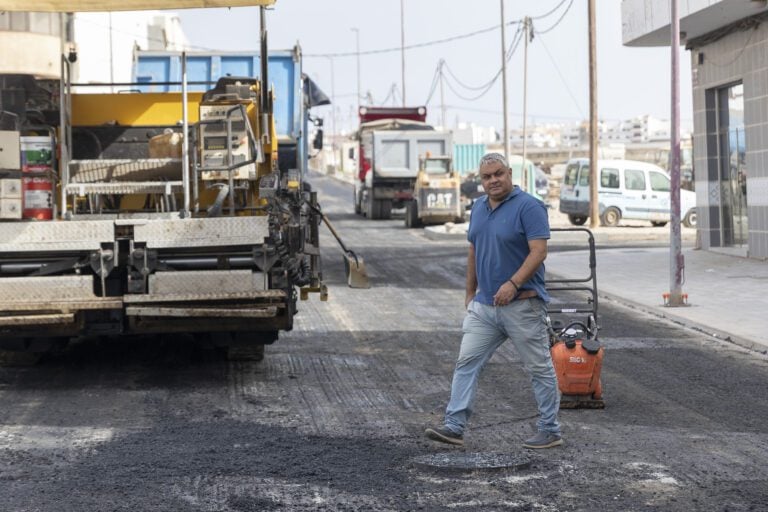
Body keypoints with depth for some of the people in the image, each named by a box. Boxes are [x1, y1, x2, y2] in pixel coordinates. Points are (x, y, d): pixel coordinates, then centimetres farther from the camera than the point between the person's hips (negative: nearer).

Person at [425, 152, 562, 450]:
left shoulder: (528, 207, -12)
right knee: (466, 363, 1)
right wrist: (470, 293, 19)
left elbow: (539, 251, -19)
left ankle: (550, 432, 12)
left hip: (522, 305, -7)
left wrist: (513, 284, -29)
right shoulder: (478, 208, 12)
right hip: (484, 304, 7)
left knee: (539, 369, 3)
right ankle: (454, 427, 1)